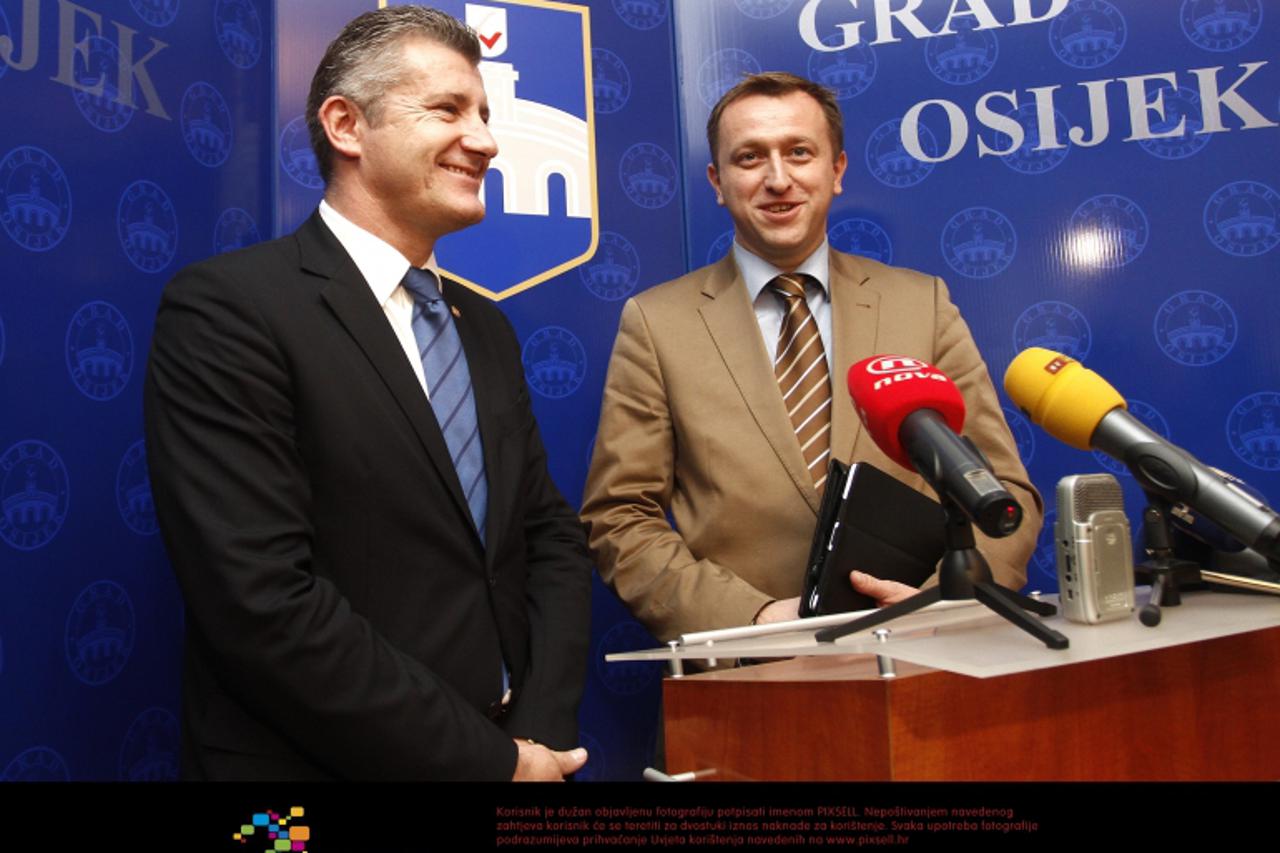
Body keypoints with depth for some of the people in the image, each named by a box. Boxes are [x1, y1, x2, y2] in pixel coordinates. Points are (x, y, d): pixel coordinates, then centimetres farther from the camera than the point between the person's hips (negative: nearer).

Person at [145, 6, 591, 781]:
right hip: (328, 764, -6)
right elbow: (264, 605, -23)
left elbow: (551, 535, 6)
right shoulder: (228, 307, -15)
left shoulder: (486, 327, 8)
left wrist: (543, 729, -8)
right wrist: (491, 763, -17)